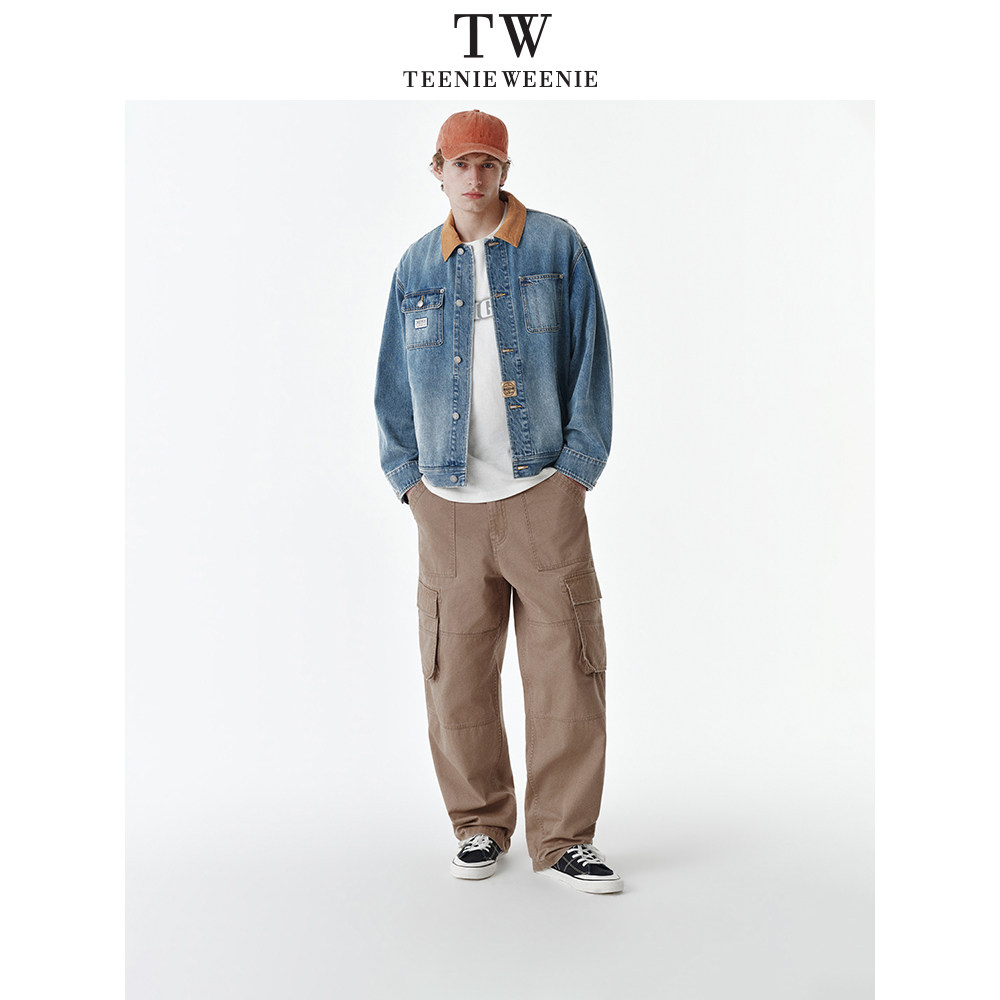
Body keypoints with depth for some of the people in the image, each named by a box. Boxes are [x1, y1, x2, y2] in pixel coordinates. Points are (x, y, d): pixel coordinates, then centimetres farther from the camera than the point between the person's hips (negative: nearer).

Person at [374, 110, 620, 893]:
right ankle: (480, 826, 22)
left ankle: (564, 838, 11)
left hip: (542, 492, -2)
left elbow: (589, 359, 3)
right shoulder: (418, 266, 13)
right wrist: (407, 474, 8)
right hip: (448, 500, 2)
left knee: (565, 669, -2)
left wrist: (576, 465, -3)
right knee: (458, 674, 5)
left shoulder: (555, 246, 5)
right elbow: (394, 382, 17)